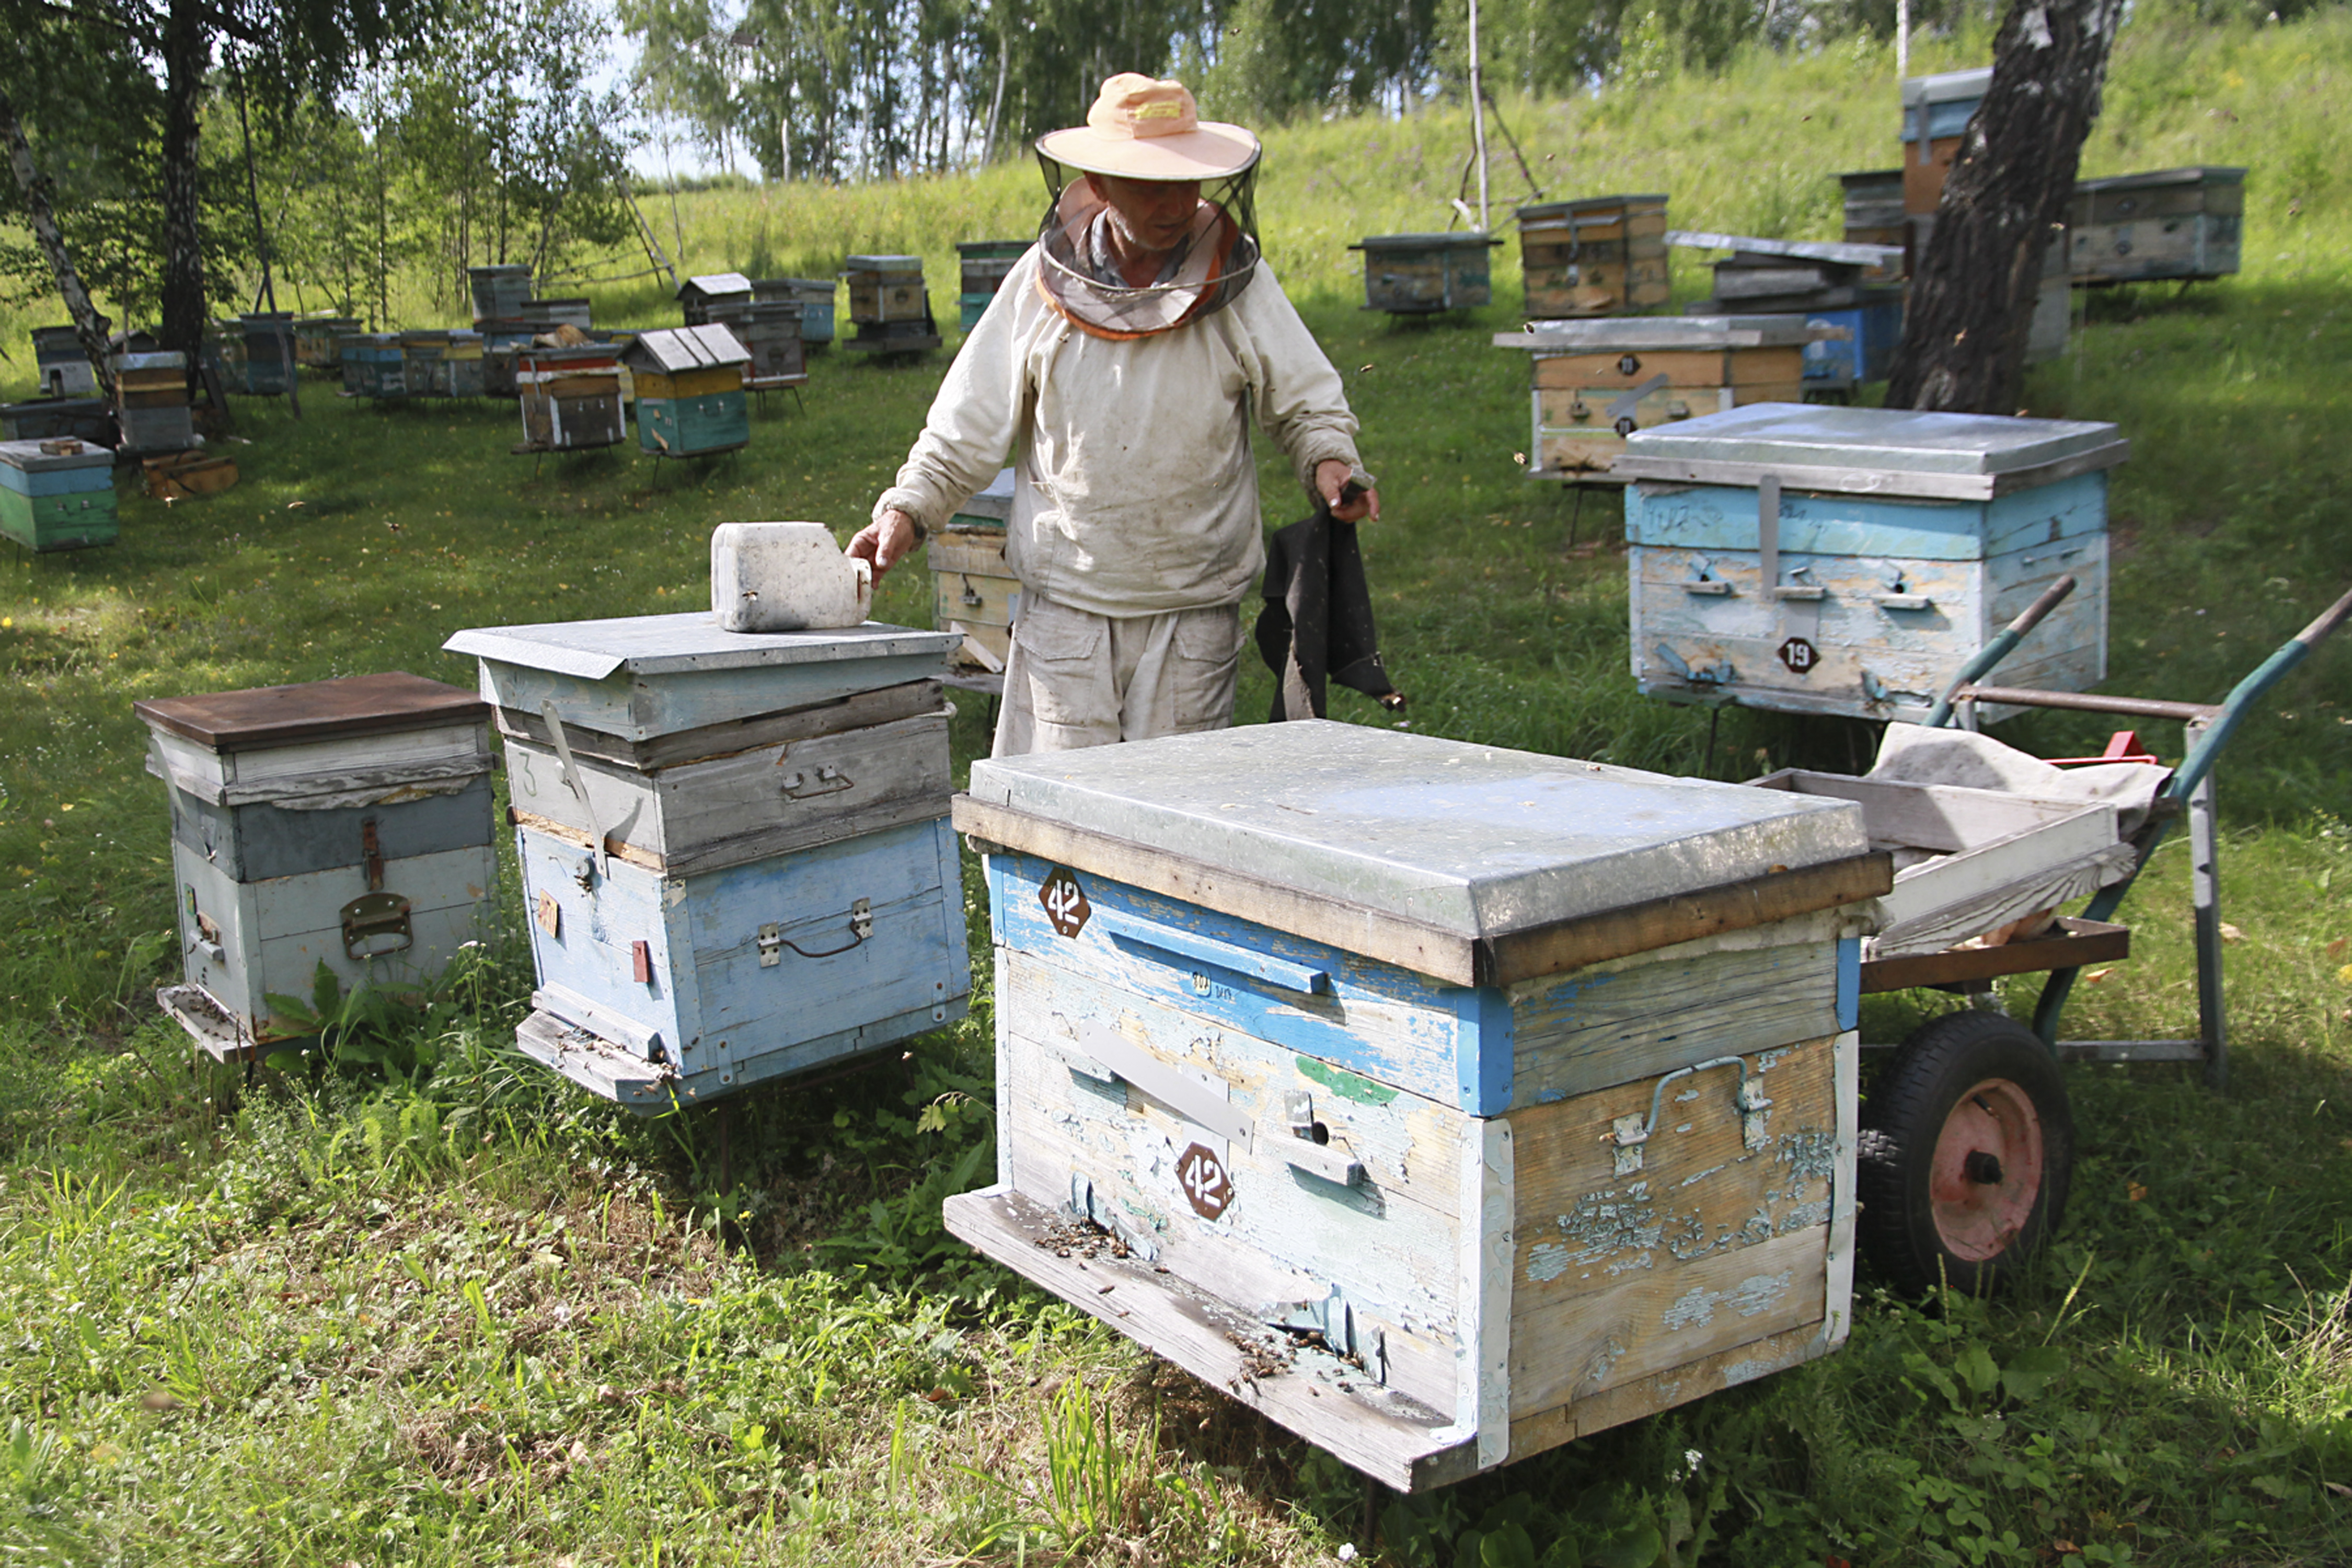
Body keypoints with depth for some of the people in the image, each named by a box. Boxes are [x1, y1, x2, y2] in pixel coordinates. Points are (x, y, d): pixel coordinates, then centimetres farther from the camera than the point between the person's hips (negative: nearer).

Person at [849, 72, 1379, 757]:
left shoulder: (1235, 278, -1)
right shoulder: (1042, 281, 0)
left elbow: (1305, 399, 4)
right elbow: (970, 422, 7)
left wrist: (1329, 462, -16)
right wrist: (908, 509, -3)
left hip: (1194, 605, 0)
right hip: (1065, 602, 0)